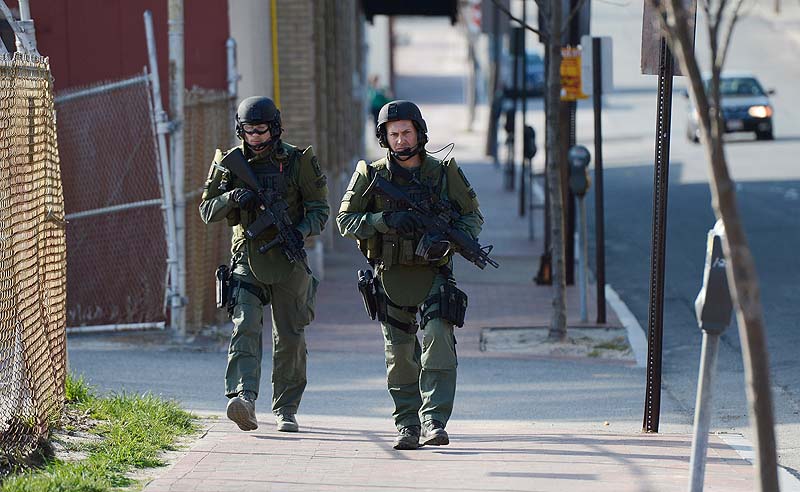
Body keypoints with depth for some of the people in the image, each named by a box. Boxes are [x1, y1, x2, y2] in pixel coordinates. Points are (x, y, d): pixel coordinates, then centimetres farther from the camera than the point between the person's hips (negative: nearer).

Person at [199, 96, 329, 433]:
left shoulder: (298, 162, -1)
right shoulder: (229, 163, 3)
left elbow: (320, 209, 2)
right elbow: (207, 211, 6)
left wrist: (301, 231, -18)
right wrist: (232, 198, -15)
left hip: (288, 258, 0)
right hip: (247, 259, 0)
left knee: (290, 337, 6)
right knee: (244, 328, -18)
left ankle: (285, 409, 19)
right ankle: (243, 399, -32)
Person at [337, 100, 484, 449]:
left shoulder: (445, 173, 3)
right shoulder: (370, 176, 2)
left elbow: (473, 216, 9)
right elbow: (346, 221, -1)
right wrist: (386, 220, -18)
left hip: (434, 274, -1)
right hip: (391, 277, 1)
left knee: (438, 341, -17)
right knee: (400, 355, 5)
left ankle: (434, 422, -20)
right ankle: (407, 426, 14)